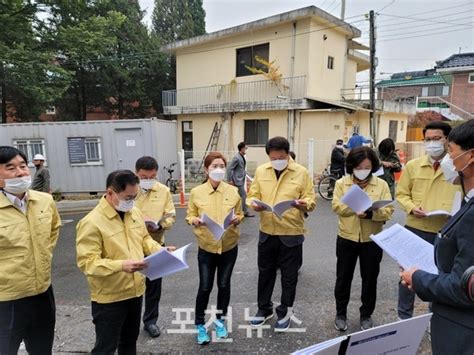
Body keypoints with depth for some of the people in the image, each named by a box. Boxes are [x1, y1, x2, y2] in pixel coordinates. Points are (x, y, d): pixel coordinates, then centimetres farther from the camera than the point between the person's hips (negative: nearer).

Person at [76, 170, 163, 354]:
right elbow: (87, 262, -24)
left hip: (135, 291, 7)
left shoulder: (135, 212, 1)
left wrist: (159, 250, -6)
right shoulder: (91, 222, -22)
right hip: (108, 299, -6)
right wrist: (121, 265, -36)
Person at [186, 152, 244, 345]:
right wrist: (196, 221, -22)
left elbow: (240, 214, 6)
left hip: (229, 246, 2)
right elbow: (189, 216, 0)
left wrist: (237, 219, -16)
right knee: (205, 287, 5)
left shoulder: (233, 191, -4)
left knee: (224, 285, 14)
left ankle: (220, 320, 38)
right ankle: (200, 324, 29)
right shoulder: (196, 192, -8)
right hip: (206, 246, -1)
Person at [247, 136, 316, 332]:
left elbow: (311, 200, -5)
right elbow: (253, 195, 7)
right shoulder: (260, 171, 3)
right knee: (265, 272, 17)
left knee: (289, 276, 11)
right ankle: (264, 309, 36)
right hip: (266, 232, 3)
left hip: (291, 233, -3)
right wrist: (253, 203, -15)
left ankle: (285, 312, 31)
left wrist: (304, 204, -27)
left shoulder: (301, 172, -6)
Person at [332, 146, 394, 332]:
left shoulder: (382, 184, -1)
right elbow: (337, 205, -13)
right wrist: (356, 208, -29)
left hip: (372, 240, 0)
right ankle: (340, 314, 30)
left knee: (369, 279, 13)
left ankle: (366, 315, 34)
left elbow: (388, 211, -11)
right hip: (347, 238, 0)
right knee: (343, 278, 11)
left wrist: (370, 213, -30)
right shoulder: (341, 183, -1)